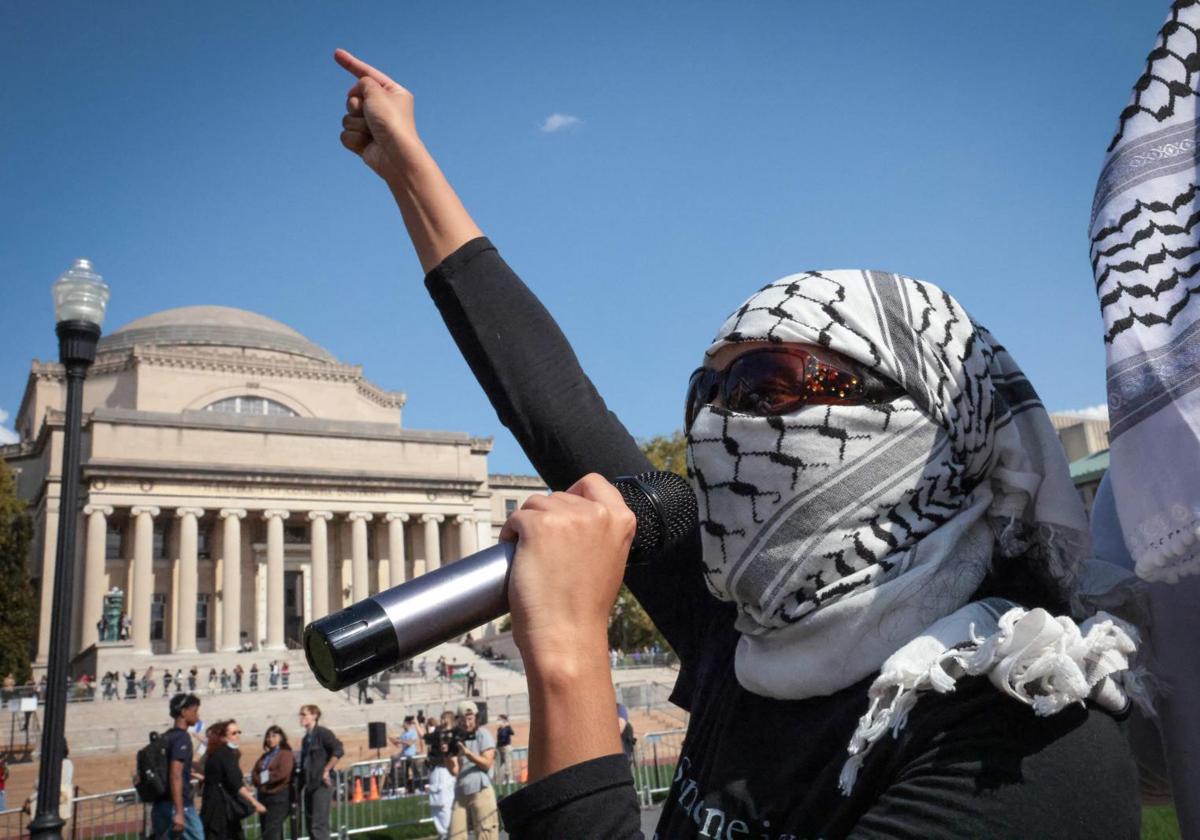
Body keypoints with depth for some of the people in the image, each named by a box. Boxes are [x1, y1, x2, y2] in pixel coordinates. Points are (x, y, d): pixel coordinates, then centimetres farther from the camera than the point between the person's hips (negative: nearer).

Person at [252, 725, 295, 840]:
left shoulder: (286, 754, -4)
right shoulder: (265, 756, 18)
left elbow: (283, 773, -17)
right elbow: (254, 774, 11)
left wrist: (267, 777, -5)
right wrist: (261, 780, -9)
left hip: (279, 797, -8)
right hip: (263, 796, 8)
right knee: (265, 831, 9)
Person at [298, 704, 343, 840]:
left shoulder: (322, 733, -8)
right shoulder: (306, 738, 16)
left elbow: (338, 750, -20)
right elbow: (303, 765, 18)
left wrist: (326, 770, -17)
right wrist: (300, 787, 14)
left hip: (321, 784, -8)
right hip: (309, 785, 8)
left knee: (319, 824, -9)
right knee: (310, 823, 11)